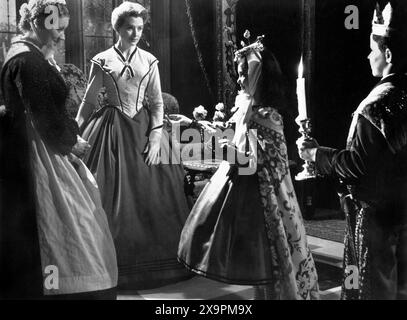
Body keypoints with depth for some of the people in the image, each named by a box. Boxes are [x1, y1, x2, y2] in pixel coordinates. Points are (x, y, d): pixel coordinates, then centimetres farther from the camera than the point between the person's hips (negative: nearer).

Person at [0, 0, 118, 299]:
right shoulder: (28, 60, -18)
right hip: (41, 158, -10)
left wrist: (70, 135, 5)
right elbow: (47, 117, -20)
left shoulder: (24, 55, 13)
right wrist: (73, 142, -5)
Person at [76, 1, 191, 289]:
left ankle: (155, 261, 17)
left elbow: (158, 102, 3)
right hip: (113, 131, -1)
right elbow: (88, 102, 7)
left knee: (150, 194, 3)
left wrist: (156, 136, -9)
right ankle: (114, 262, 14)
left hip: (145, 128, 2)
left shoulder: (149, 61, 6)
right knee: (114, 195, 0)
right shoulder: (102, 61, 2)